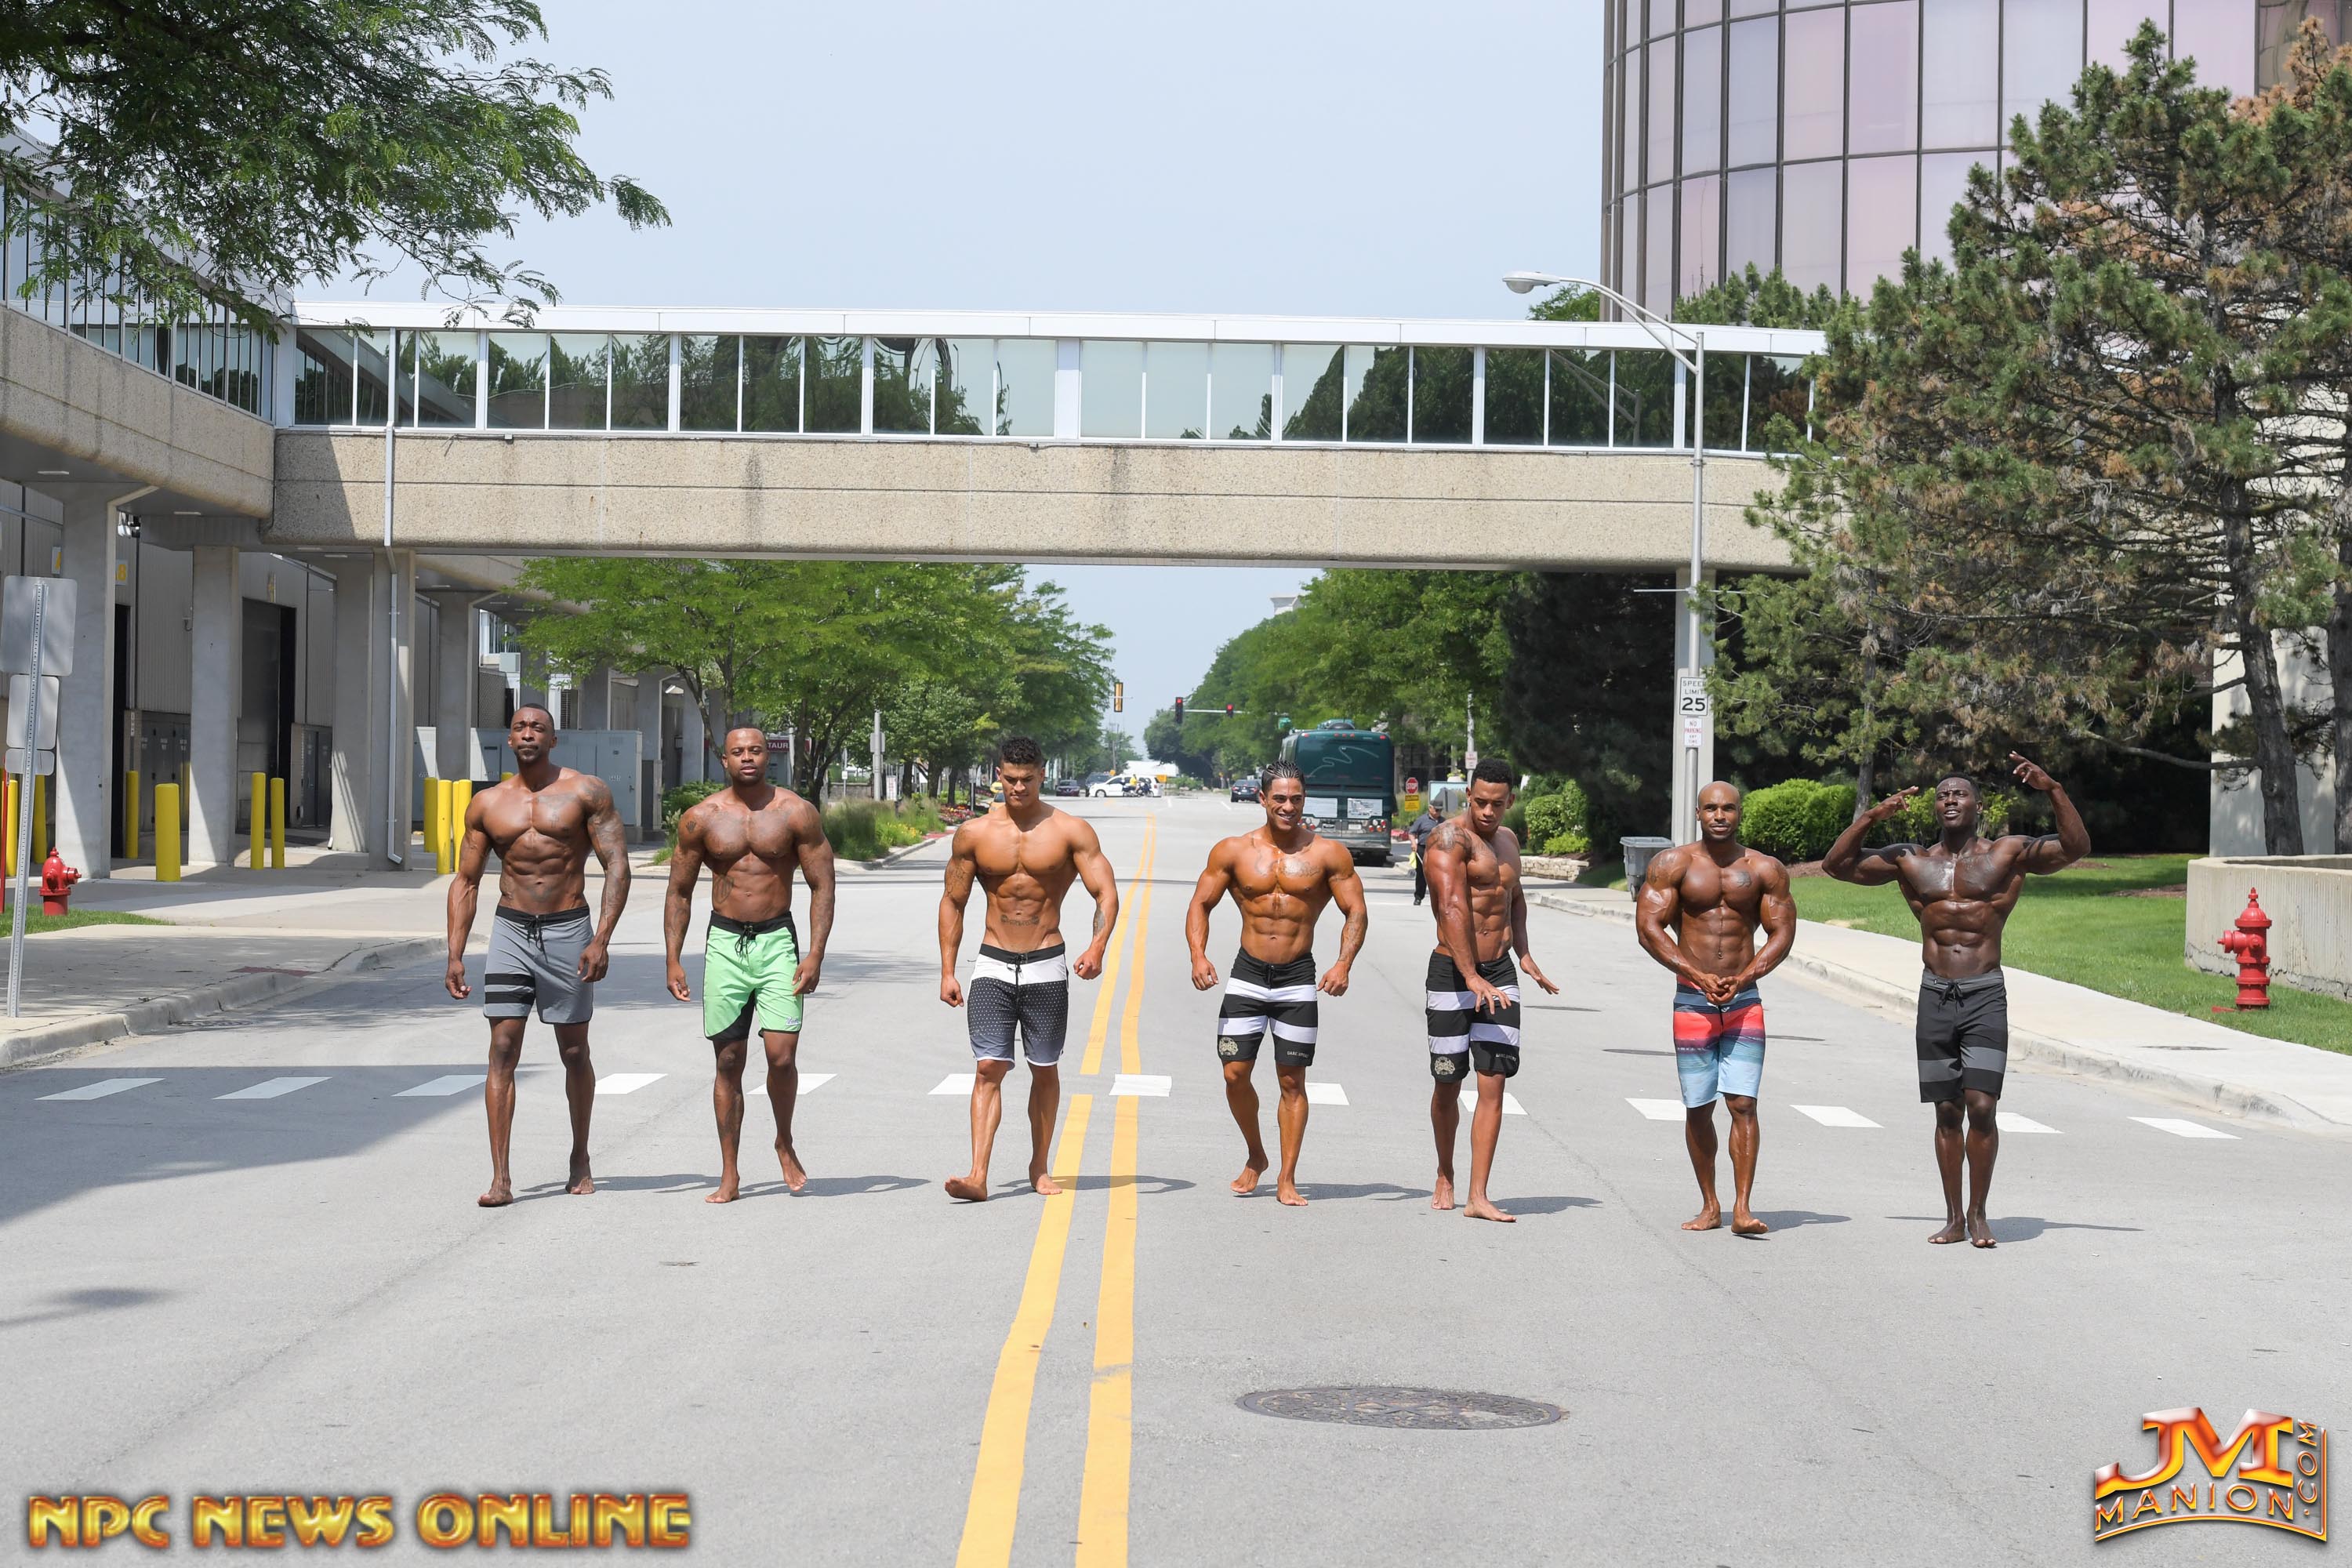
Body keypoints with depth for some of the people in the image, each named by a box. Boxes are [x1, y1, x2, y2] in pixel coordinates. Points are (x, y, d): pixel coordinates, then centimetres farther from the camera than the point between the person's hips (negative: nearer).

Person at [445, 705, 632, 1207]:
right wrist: (455, 955, 2)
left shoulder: (587, 792, -2)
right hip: (511, 930, 2)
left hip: (568, 930, -2)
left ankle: (580, 1158, 28)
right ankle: (500, 1179, -9)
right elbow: (465, 882, 10)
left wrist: (601, 940, -16)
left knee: (574, 1051, 9)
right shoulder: (487, 804, 6)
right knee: (503, 1050, -7)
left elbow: (617, 866, -6)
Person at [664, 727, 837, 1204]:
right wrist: (673, 959, 3)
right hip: (725, 943, 1)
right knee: (729, 1061, 2)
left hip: (778, 941, -1)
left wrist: (815, 953, -8)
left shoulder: (796, 813, -1)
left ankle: (785, 1144, 16)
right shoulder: (700, 818, 3)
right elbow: (680, 892, 9)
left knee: (781, 1054, -11)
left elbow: (822, 885, 1)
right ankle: (729, 1174, 10)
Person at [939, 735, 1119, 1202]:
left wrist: (1097, 946, -26)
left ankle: (1039, 1166, 23)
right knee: (988, 1068, -10)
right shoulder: (974, 834, 3)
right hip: (993, 967, 0)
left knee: (1045, 1070, 8)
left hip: (1046, 967, 0)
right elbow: (952, 903, 10)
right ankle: (978, 1176, -17)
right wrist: (947, 972, 4)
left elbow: (1106, 892, -8)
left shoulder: (1070, 831, -2)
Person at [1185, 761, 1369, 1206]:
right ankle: (1255, 1157, 20)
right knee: (1235, 1073, -4)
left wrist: (1343, 964, -14)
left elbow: (1355, 911, 1)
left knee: (1292, 1081, 0)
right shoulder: (1234, 851, 1)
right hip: (1247, 974, 1)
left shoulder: (1328, 854, -2)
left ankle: (1287, 1179, 7)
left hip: (1298, 978, -1)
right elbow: (1201, 904, 6)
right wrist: (1198, 956, -9)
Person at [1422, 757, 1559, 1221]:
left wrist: (1523, 953, 15)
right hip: (1452, 970, -5)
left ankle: (1478, 1197, -6)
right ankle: (1445, 1179, 28)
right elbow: (1452, 908, -22)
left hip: (1500, 972, 5)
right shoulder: (1450, 838, -11)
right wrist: (1472, 977, -31)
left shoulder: (1508, 840, 13)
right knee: (1448, 1084, 5)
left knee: (1493, 1082, -5)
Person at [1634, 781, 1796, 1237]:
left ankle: (1742, 1208, -12)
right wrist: (1699, 976, -13)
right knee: (1698, 1109, 4)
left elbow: (1782, 932, 3)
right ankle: (1709, 1205, 17)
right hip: (1692, 1000, 0)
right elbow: (1648, 925, -5)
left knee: (1743, 1104, -9)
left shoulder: (1765, 870, 4)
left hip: (1744, 1001, 0)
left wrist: (1742, 979, -11)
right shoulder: (1673, 865, 0)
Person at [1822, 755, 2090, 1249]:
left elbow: (2076, 848, -8)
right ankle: (1953, 1216, 14)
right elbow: (1836, 864, 9)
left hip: (1986, 994, -2)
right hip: (1935, 995, 2)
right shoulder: (1911, 860, 10)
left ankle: (1978, 1213, 3)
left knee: (1982, 1106, -11)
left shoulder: (2008, 854, 3)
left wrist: (2053, 790, -20)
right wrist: (1872, 817, -3)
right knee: (1947, 1111, 6)